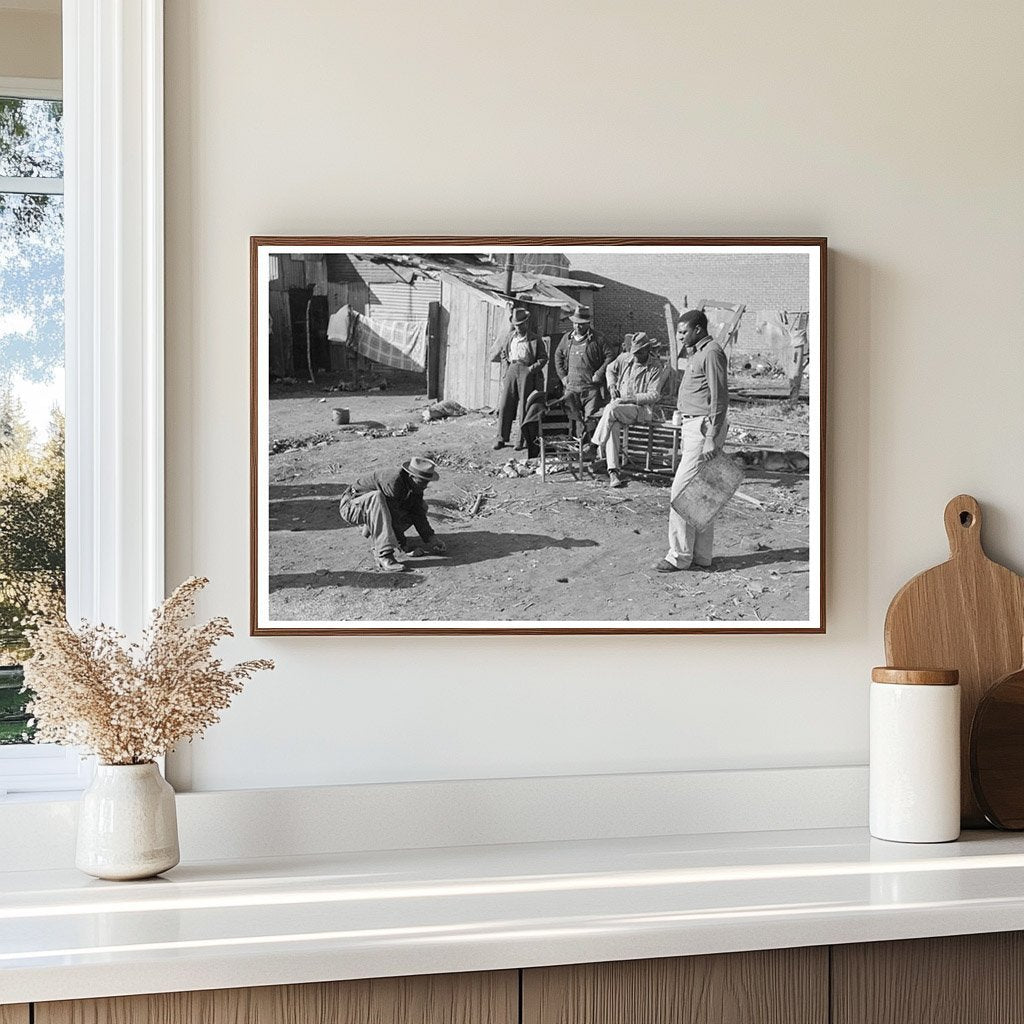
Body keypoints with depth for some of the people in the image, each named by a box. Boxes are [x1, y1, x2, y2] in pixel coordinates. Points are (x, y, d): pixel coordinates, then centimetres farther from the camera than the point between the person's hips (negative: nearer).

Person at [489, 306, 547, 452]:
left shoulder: (535, 340, 7)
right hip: (511, 370, 3)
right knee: (505, 405, -2)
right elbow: (494, 354, 26)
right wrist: (505, 359, 13)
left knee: (524, 407, -3)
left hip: (527, 371, -3)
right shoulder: (508, 336, 16)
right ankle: (501, 439, 2)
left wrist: (533, 368, -10)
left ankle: (525, 440, 2)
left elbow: (543, 358, 3)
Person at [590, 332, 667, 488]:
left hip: (642, 409, -4)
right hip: (619, 404, 4)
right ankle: (613, 470, -34)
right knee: (612, 425, -29)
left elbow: (653, 395, -11)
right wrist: (612, 385, 10)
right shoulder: (624, 358, 9)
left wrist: (631, 398, -19)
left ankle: (595, 446, -24)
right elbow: (610, 369, 29)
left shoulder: (656, 368, -5)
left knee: (611, 409, -33)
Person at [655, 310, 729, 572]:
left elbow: (719, 398, -19)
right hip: (692, 426, 11)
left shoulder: (712, 353, -12)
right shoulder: (699, 353, 20)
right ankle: (701, 556, 16)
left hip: (704, 427, -11)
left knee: (681, 492, -10)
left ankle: (679, 556, -5)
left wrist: (712, 440, -23)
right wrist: (684, 440, 23)